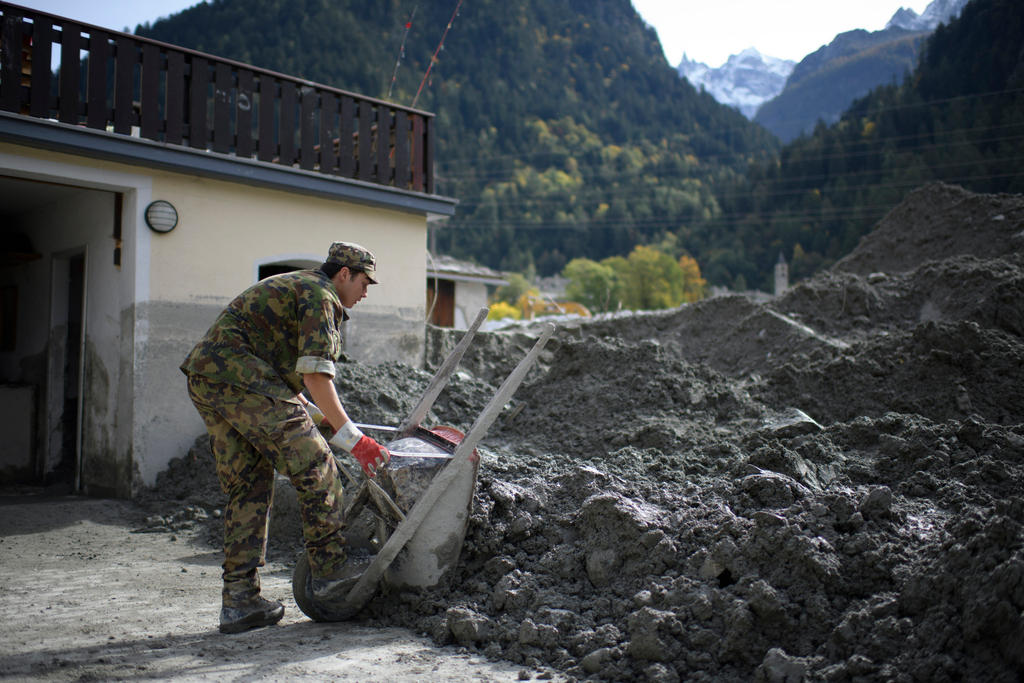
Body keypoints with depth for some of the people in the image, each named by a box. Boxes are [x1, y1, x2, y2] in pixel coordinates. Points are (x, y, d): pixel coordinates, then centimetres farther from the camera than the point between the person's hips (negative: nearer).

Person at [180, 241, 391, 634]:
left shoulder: (293, 287, 29)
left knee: (247, 486, 11)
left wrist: (313, 414, 30)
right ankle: (330, 572, -1)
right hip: (240, 376, -10)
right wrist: (353, 440, -15)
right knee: (315, 468, -6)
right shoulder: (319, 294, -3)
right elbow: (316, 375, -14)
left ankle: (239, 601, 12)